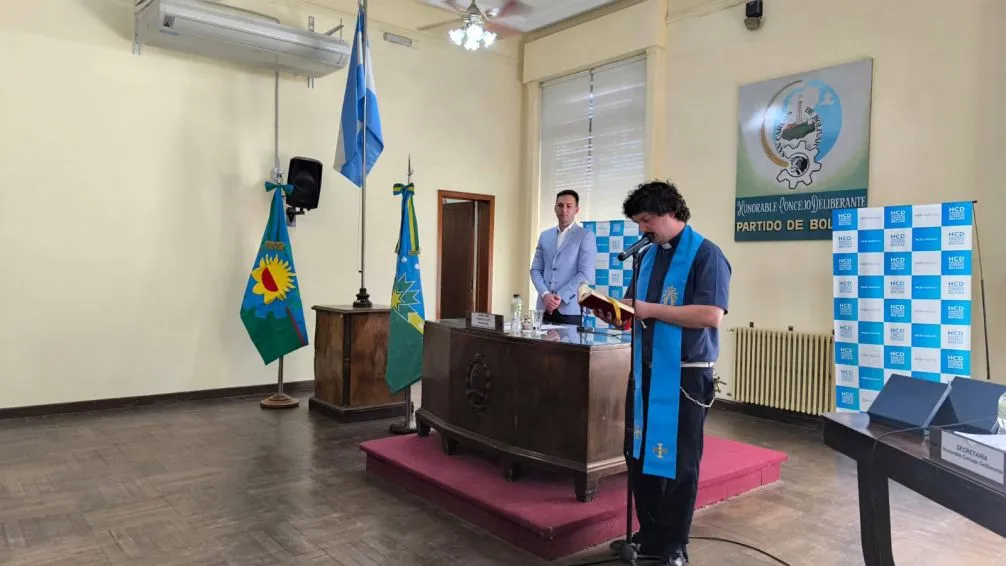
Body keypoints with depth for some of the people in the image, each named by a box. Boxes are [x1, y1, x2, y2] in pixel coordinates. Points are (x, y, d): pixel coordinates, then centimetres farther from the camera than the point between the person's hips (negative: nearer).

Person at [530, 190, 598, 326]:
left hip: (570, 309, -4)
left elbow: (585, 274, -8)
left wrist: (560, 296, -14)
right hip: (544, 307, 4)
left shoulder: (586, 236, 0)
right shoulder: (545, 236, 15)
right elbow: (535, 269, 10)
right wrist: (545, 294, -7)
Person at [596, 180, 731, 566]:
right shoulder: (647, 256, 12)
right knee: (639, 455, 14)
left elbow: (711, 315, -22)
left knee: (677, 462, 4)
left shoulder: (706, 255, -10)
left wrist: (649, 309, -21)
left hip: (685, 376, -7)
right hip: (645, 371, 7)